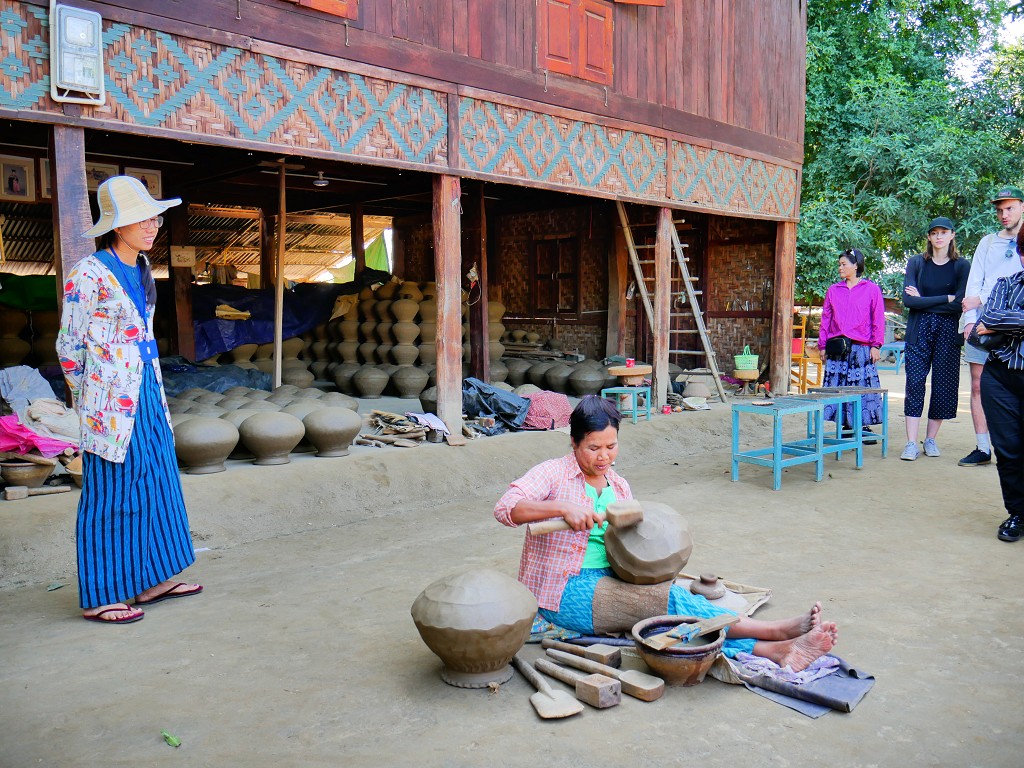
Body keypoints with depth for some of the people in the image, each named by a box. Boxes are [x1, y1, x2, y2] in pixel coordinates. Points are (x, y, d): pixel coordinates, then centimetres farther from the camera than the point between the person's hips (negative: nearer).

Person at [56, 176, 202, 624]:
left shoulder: (141, 268, 11)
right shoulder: (90, 274, -13)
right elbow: (70, 344, -9)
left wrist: (152, 391, 16)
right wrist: (87, 402, -2)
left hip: (146, 391, 8)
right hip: (111, 400, -8)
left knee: (155, 484, 12)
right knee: (110, 495, 0)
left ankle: (152, 581, 25)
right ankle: (98, 599, 13)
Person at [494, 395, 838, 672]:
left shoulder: (619, 486, 15)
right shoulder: (553, 474, -5)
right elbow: (506, 507, -21)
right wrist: (563, 507, -33)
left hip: (610, 583, 6)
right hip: (565, 592, -6)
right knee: (670, 601, -24)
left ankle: (773, 651, -36)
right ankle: (775, 631, -23)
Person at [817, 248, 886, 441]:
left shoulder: (872, 289, 4)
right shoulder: (833, 290, 12)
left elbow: (878, 319, 2)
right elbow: (826, 319, 12)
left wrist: (876, 345, -5)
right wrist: (823, 345, 7)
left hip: (862, 348, -3)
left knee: (863, 386, -1)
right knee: (838, 387, 1)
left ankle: (863, 426, 8)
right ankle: (847, 427, 10)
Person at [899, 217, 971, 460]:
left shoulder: (961, 266, 3)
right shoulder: (916, 262, 6)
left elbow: (959, 304, -8)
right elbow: (908, 299, -7)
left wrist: (923, 300, -7)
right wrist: (946, 299, -9)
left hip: (948, 331, 0)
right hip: (919, 331, 0)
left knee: (943, 385, 2)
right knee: (915, 384, -7)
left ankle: (931, 439, 13)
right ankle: (911, 443, -6)